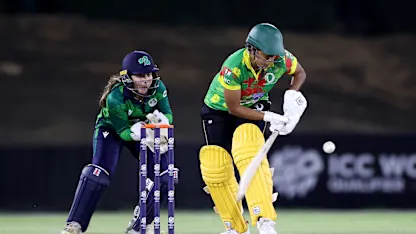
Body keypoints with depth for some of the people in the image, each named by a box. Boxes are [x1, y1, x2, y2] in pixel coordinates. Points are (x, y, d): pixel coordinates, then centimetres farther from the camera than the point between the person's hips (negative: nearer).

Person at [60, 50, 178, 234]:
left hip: (142, 127, 5)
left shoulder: (157, 87, -24)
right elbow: (124, 132, -28)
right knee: (99, 172, -25)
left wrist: (162, 121, -42)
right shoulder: (115, 98, -36)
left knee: (162, 171, -8)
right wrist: (136, 132, -49)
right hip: (111, 129, -5)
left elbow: (168, 115, -18)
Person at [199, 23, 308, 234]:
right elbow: (233, 108, -26)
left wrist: (292, 93, -18)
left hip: (254, 106, 1)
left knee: (248, 151, -29)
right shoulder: (233, 66, -35)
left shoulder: (282, 59, -24)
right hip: (219, 108, -1)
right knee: (215, 166, -10)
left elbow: (299, 73, 1)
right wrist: (269, 117, -30)